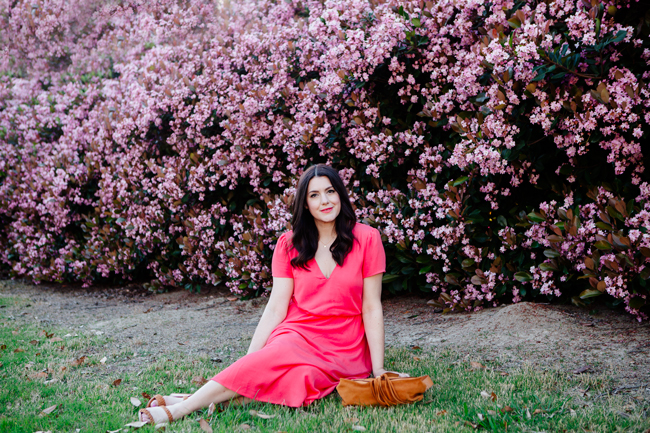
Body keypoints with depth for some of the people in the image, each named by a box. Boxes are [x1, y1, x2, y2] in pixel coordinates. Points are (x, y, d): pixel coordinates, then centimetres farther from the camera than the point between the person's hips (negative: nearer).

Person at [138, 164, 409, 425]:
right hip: (298, 336, 2)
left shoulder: (366, 239, 1)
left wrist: (378, 369, -5)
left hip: (345, 352, -2)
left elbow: (371, 308, 0)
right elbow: (275, 308, 3)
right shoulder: (289, 245, 8)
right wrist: (249, 357, -8)